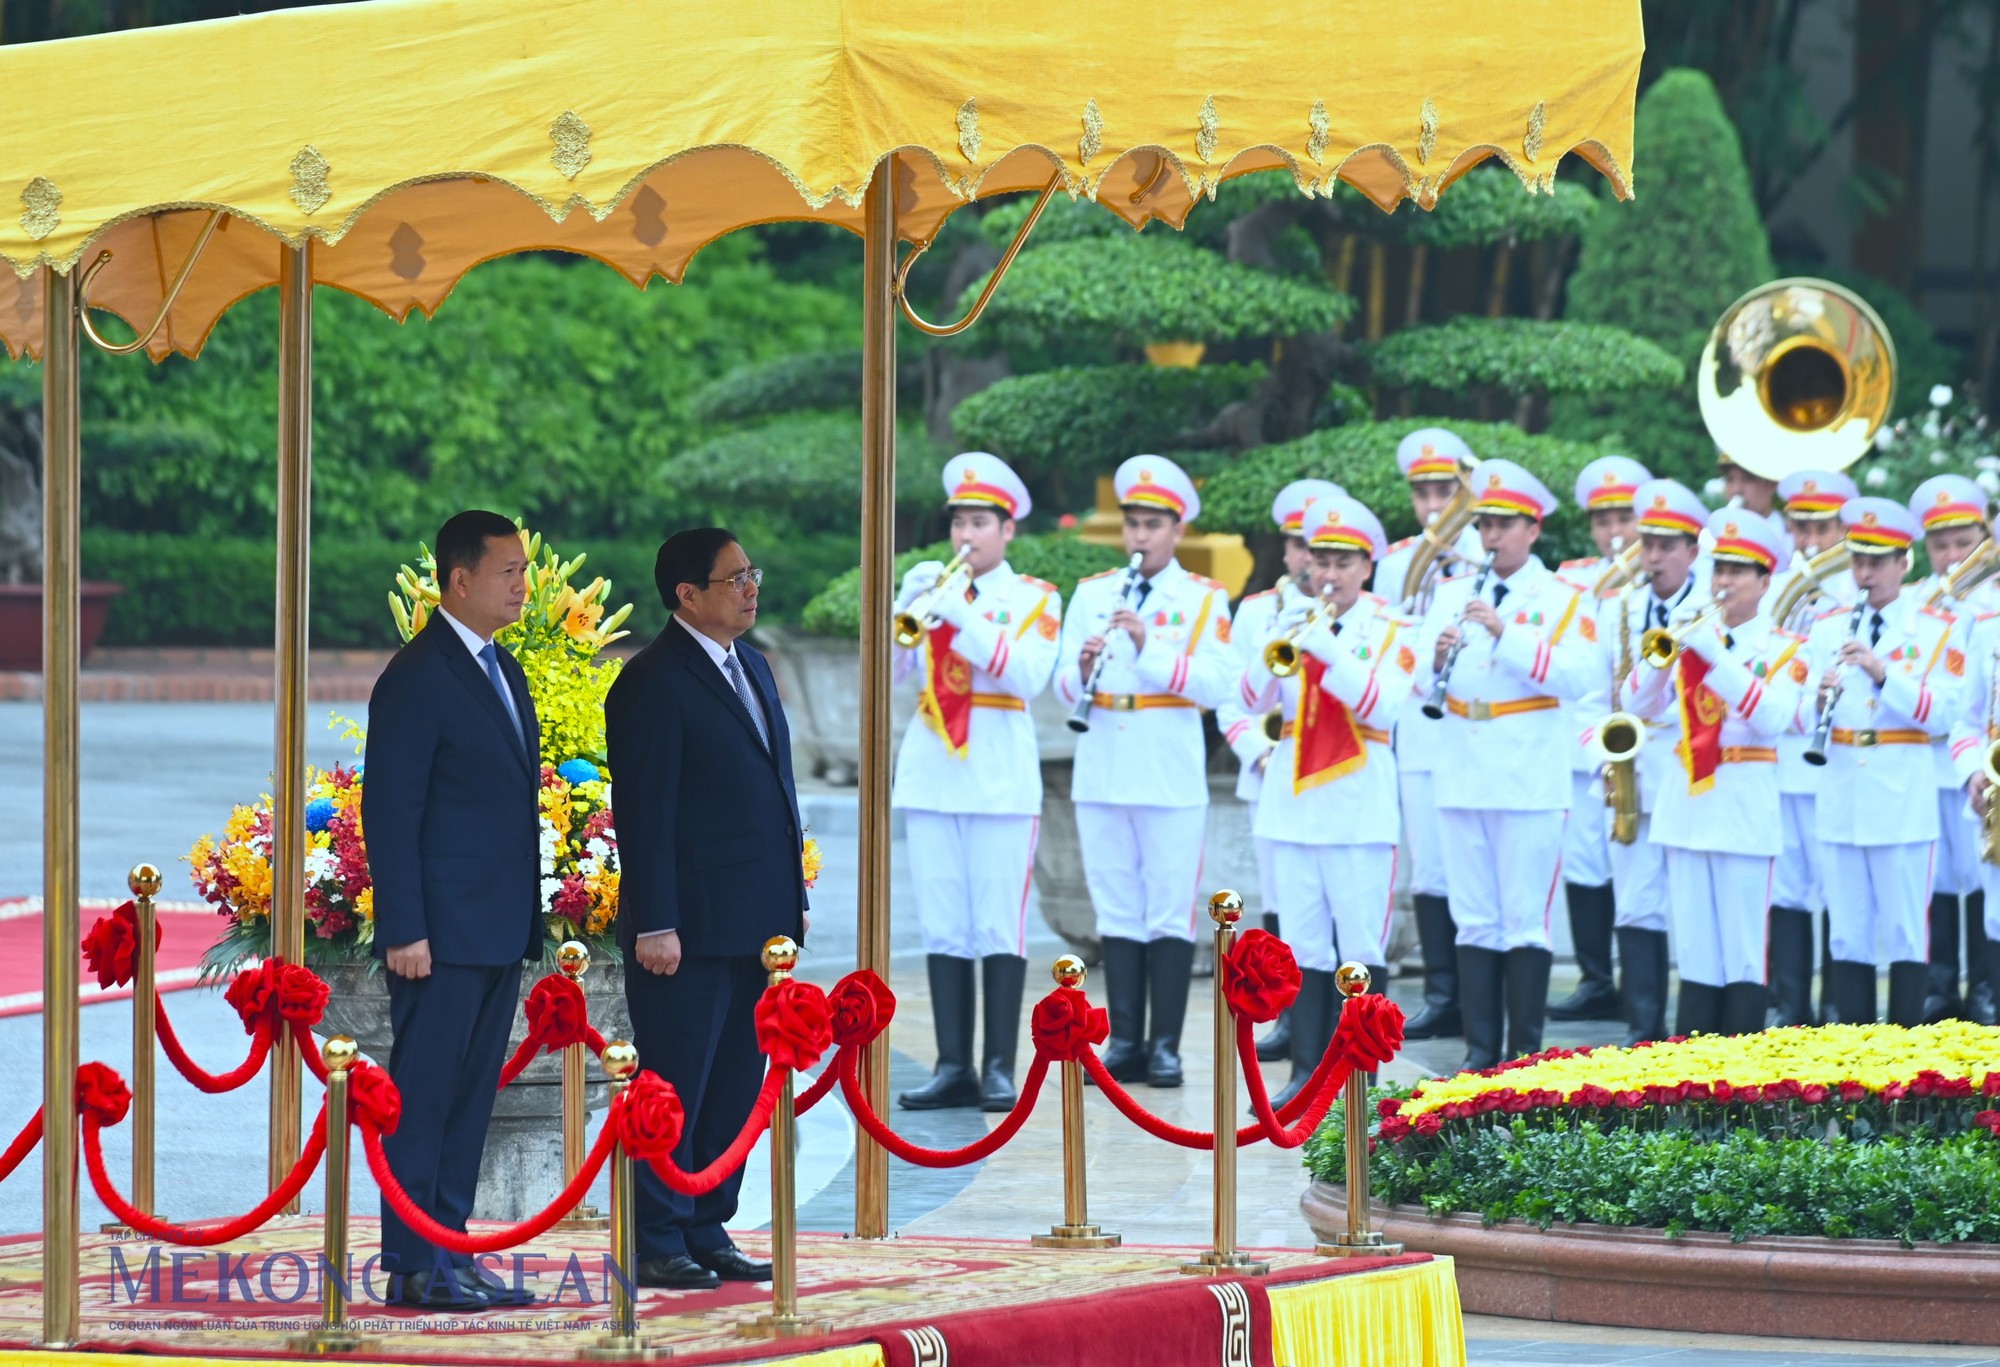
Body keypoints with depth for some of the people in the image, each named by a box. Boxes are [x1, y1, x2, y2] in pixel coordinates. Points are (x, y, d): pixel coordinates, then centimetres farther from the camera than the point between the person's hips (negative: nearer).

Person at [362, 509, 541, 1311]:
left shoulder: (503, 672, 16)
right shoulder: (417, 679, -11)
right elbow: (389, 813, -14)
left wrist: (528, 919, 16)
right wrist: (404, 932, -18)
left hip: (497, 935, 9)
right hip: (442, 937, -9)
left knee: (471, 1097, 10)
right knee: (423, 1097, -4)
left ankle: (450, 1253, 13)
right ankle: (412, 1267, -2)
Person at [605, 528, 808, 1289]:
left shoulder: (751, 667, 16)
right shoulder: (653, 682, -11)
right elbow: (644, 811, -14)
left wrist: (792, 898, 17)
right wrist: (654, 925, -17)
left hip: (754, 924, 8)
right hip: (690, 927, -8)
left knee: (736, 1088, 11)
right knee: (675, 1086, -2)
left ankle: (707, 1233, 18)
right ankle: (658, 1246, 4)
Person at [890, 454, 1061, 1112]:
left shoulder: (1034, 599, 4)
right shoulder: (930, 587, 14)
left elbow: (1029, 676, -12)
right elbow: (889, 668, 4)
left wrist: (963, 618, -20)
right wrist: (908, 607, -11)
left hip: (1001, 778, -3)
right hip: (930, 774, 3)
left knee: (1000, 928, -5)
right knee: (943, 928, 2)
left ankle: (999, 1068, -3)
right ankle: (953, 1066, 4)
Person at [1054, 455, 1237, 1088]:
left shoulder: (1203, 600, 1)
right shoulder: (1091, 595, 10)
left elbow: (1218, 685, -12)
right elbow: (1063, 688, 6)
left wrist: (1149, 646, -20)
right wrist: (1084, 667, -16)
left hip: (1171, 777, -3)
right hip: (1101, 775, 3)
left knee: (1170, 914, -2)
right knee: (1117, 911, 6)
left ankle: (1166, 1045, 2)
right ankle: (1125, 1041, 10)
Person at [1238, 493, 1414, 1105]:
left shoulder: (1392, 630, 2)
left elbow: (1383, 709, -13)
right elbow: (1254, 698, 0)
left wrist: (1328, 649, -20)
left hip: (1360, 807, -3)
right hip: (1293, 802, 3)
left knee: (1362, 948, -3)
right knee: (1304, 946, 3)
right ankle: (1306, 1071, 7)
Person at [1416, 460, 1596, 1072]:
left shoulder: (1561, 599, 1)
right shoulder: (1453, 596, 13)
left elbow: (1577, 678, -15)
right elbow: (1421, 685, 7)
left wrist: (1505, 633, -22)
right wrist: (1438, 659, -16)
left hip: (1529, 784, -4)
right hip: (1463, 779, 4)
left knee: (1525, 922, -3)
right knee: (1474, 922, 6)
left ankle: (1525, 1055, 1)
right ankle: (1480, 1050, 10)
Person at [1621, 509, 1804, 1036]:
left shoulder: (1781, 648, 1)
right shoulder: (1693, 635, 13)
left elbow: (1773, 717, -17)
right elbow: (1638, 704, 2)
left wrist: (1713, 655, -22)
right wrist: (1666, 652, -16)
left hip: (1745, 809, -4)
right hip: (1686, 805, 4)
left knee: (1744, 955, -4)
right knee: (1695, 954, 5)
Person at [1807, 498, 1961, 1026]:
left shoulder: (1935, 630, 2)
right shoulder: (1827, 627, 11)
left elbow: (1941, 715, -9)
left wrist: (1882, 674, -21)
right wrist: (1821, 700, -18)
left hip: (1903, 801, -3)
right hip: (1841, 799, 3)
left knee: (1906, 936, -1)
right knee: (1849, 937, 4)